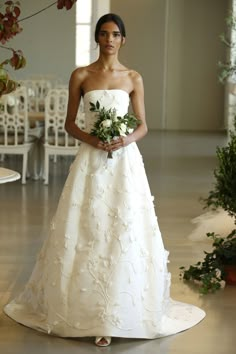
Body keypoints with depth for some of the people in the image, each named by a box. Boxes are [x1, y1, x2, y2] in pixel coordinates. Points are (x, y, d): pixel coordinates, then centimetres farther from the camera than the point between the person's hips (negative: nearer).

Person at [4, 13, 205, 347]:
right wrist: (90, 138, -13)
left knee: (125, 234, -2)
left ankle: (119, 312, 10)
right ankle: (89, 311, 12)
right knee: (87, 232, 0)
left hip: (125, 161, 0)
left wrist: (127, 139, -14)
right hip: (91, 161, 0)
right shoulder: (80, 76, 4)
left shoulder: (133, 78, 6)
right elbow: (70, 123, 6)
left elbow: (143, 126, 7)